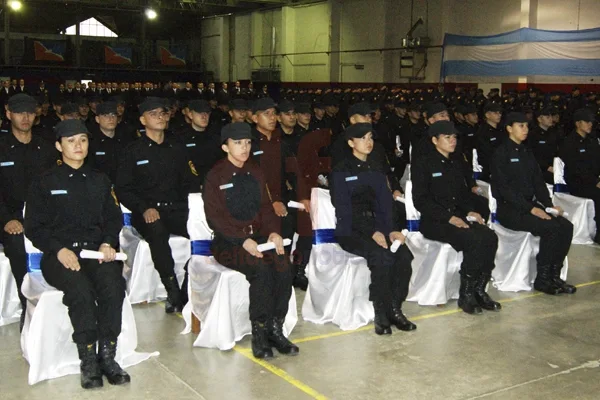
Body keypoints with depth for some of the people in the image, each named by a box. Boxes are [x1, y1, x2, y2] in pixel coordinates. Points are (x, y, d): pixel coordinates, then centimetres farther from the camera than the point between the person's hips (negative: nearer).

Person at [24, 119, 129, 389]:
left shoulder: (99, 181, 22)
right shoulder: (44, 183, 12)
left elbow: (113, 218, 16)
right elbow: (34, 226, 4)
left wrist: (108, 243, -6)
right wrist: (59, 249, -13)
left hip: (96, 250, 2)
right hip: (60, 254, -2)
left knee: (113, 285, -32)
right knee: (81, 289, -35)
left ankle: (107, 356, -23)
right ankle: (88, 361, -25)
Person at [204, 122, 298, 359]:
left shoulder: (255, 173, 17)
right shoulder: (215, 177, 0)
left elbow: (265, 207, 15)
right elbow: (215, 217, -8)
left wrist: (274, 231, -5)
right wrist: (243, 240, -20)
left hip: (259, 236, 5)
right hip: (228, 242, -5)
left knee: (283, 266, -24)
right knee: (261, 269, -31)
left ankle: (275, 330, -14)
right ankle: (259, 334, -18)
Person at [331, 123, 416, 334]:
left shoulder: (376, 172, 20)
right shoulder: (341, 172, 1)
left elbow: (385, 206, 12)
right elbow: (343, 210, -9)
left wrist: (391, 230, -8)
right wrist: (372, 233, -19)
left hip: (377, 227, 5)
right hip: (350, 231, -5)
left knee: (404, 254, -23)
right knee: (382, 256, -32)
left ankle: (394, 309, -11)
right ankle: (382, 315, -18)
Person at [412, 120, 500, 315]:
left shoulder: (456, 164, 19)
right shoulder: (423, 164, -3)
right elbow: (420, 200, -11)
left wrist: (470, 211, 2)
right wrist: (449, 217, -19)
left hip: (458, 217, 7)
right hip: (433, 222, -6)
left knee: (490, 238, -21)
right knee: (474, 240, -30)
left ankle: (479, 290, -10)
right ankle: (465, 296, -16)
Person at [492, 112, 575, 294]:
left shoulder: (527, 152, 16)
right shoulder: (502, 153, -7)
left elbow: (538, 182, 15)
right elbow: (504, 188, -16)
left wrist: (550, 205, -2)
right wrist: (531, 208, -21)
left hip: (530, 205, 7)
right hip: (509, 209, -7)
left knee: (566, 226, -14)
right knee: (551, 228, -26)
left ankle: (554, 276, -5)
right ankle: (542, 279, -13)